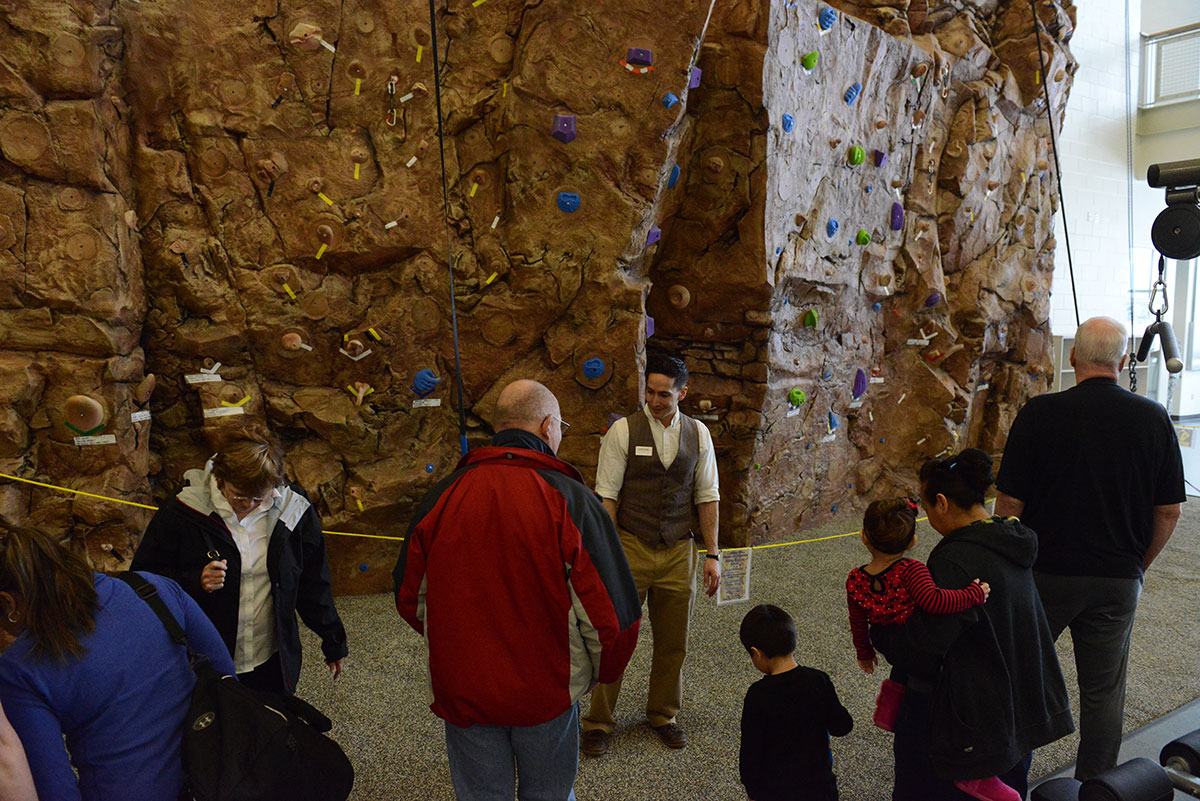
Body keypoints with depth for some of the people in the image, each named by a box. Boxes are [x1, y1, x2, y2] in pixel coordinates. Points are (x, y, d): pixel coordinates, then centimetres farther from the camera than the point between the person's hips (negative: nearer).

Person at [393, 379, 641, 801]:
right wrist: (604, 669, 4)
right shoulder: (571, 499, -17)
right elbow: (610, 609, -17)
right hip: (547, 690, -2)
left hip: (461, 690, 2)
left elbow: (410, 598, 4)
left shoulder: (441, 497, -6)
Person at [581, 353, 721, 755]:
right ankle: (598, 722, 18)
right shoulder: (623, 430, -6)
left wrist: (712, 554, 5)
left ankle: (663, 715, 33)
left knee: (673, 642, 12)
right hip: (631, 547, -3)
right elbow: (607, 495, -7)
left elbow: (707, 496, 8)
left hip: (679, 552, 3)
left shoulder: (698, 434, 5)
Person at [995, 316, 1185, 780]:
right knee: (1104, 691, 15)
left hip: (1046, 572, -2)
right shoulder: (1154, 419, -5)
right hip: (1118, 579, 2)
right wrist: (1139, 564, 15)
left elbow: (1009, 502, -11)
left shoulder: (1039, 414, -13)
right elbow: (1169, 511, 0)